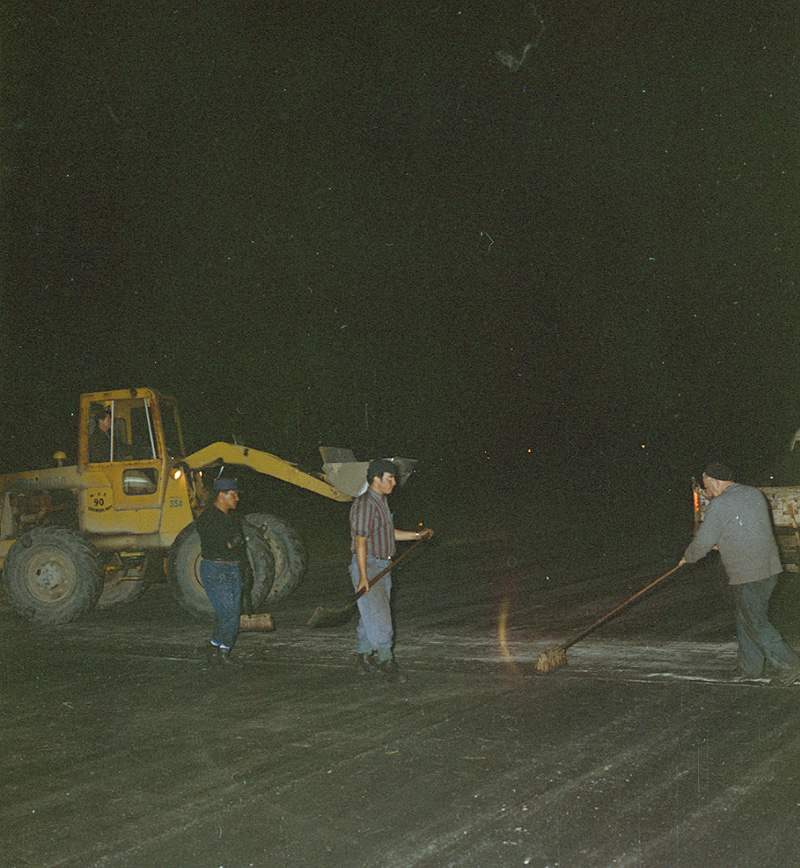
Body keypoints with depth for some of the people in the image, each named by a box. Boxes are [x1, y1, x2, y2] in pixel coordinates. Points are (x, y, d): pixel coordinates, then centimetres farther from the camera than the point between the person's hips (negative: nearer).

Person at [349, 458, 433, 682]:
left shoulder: (381, 502, 14)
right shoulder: (364, 504, -17)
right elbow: (360, 542, -21)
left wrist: (417, 535, 22)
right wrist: (363, 576, -25)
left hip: (382, 567, 9)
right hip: (367, 565, -9)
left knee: (372, 616, 14)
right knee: (378, 616, -9)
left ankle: (363, 658, 23)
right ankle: (386, 662, -5)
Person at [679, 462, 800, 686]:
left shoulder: (720, 505, -14)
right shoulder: (754, 493, 11)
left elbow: (702, 543, -10)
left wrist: (687, 558, 9)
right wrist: (723, 543, 29)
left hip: (748, 575, -9)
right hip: (769, 567, 9)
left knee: (756, 623, 0)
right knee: (745, 619, 18)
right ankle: (750, 667, 23)